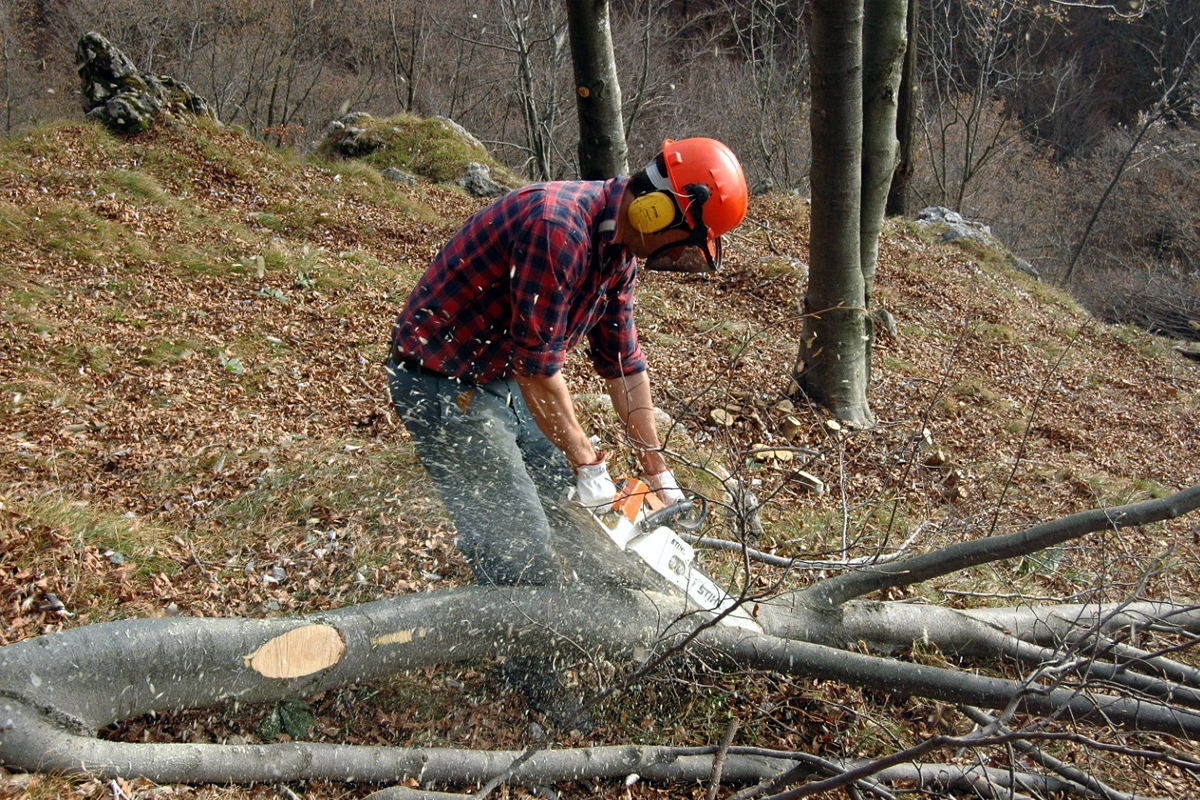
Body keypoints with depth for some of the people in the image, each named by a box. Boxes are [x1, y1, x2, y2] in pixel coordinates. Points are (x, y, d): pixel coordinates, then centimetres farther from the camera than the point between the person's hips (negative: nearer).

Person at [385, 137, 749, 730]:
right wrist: (587, 463, -16)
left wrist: (657, 472, 6)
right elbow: (537, 364, -27)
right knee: (520, 547, -6)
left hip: (499, 380, 10)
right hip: (439, 385, -10)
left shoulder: (618, 244, 1)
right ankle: (533, 686, 15)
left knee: (564, 500, 17)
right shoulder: (558, 228, -30)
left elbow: (621, 358, 6)